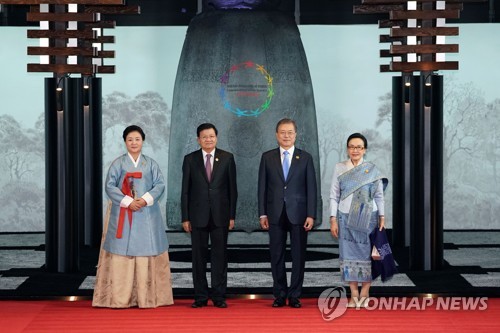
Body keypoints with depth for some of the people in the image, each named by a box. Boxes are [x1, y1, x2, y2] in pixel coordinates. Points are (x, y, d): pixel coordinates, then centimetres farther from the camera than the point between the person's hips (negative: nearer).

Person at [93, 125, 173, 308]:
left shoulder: (151, 163, 10)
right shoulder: (118, 163, 5)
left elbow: (160, 184, 2)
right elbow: (110, 186, -3)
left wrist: (145, 199, -14)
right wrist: (128, 202, -14)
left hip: (147, 214, 2)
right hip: (123, 214, -1)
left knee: (146, 252, -2)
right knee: (121, 253, -5)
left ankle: (147, 296, 2)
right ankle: (120, 298, -2)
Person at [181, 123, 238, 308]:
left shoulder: (227, 158, 4)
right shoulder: (190, 159, 4)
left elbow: (232, 188, 4)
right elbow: (185, 191, 3)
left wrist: (232, 215, -1)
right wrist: (185, 217, -1)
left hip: (220, 215, 0)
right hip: (198, 215, 0)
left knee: (220, 256, 2)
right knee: (199, 257, 3)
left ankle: (219, 296, 7)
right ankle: (201, 296, 10)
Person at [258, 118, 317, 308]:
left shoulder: (305, 158, 4)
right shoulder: (267, 157, 6)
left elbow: (311, 188, 1)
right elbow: (262, 187, 6)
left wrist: (311, 215, -6)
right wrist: (262, 214, -1)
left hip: (298, 213, -1)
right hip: (276, 214, 1)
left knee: (298, 256, 2)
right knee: (277, 256, 4)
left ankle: (295, 295, 9)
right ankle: (280, 295, 13)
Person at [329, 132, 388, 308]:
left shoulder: (372, 170, 1)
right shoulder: (339, 168, 2)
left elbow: (379, 196, 5)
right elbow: (334, 195, 3)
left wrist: (382, 217, -1)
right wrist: (333, 219, -3)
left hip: (367, 218, -1)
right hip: (346, 218, 1)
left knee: (366, 253, 1)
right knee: (349, 254, 1)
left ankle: (364, 293, 10)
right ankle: (354, 295, 8)